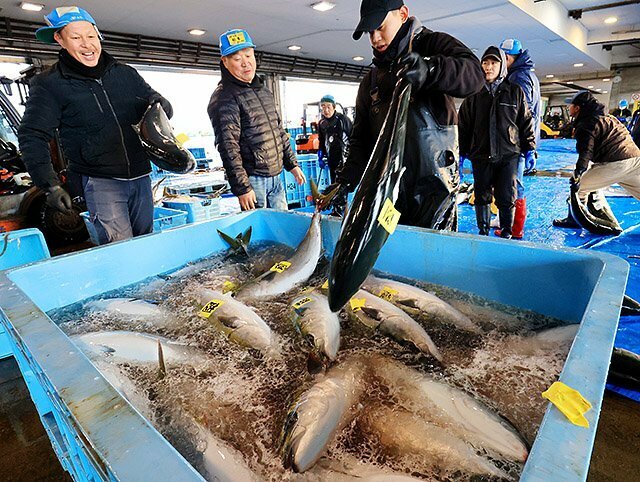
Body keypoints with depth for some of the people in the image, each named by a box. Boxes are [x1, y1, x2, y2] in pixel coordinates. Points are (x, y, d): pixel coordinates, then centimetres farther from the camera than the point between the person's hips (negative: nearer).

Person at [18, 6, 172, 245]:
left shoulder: (125, 74, 9)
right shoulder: (49, 84, -1)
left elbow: (156, 100, 18)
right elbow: (32, 137, -2)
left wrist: (158, 104, -8)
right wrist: (50, 185, -14)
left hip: (141, 175, 4)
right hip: (100, 180, -4)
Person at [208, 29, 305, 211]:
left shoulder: (264, 92, 17)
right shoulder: (223, 97, -9)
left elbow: (279, 131, 23)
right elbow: (228, 147, -16)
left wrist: (292, 164, 18)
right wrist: (241, 188, -20)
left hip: (276, 177, 8)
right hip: (252, 180, -8)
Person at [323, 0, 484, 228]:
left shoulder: (433, 44, 7)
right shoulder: (370, 81, 20)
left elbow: (474, 72, -13)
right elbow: (360, 138, 15)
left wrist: (429, 69, -32)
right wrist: (345, 180, 0)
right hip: (387, 190, 4)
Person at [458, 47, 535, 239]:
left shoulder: (515, 91, 6)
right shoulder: (474, 93, 8)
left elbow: (526, 122, 8)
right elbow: (464, 124, 8)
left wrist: (529, 149, 4)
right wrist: (461, 152, 3)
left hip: (508, 155, -1)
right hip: (480, 156, 1)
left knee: (507, 198, 0)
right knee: (482, 196, 7)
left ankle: (506, 233, 16)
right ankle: (483, 232, 22)